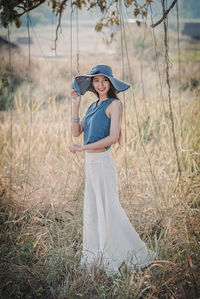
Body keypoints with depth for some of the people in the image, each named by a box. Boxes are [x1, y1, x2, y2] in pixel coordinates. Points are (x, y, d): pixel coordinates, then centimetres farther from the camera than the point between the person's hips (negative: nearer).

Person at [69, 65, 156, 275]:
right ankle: (97, 256, 22)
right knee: (91, 210, 12)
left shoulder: (114, 104, -8)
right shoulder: (93, 106, 15)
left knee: (108, 209, -2)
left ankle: (132, 254, 10)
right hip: (90, 163, 8)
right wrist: (75, 105, 2)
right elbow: (76, 132, 9)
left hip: (102, 162, -8)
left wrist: (81, 148, -14)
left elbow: (112, 137, -18)